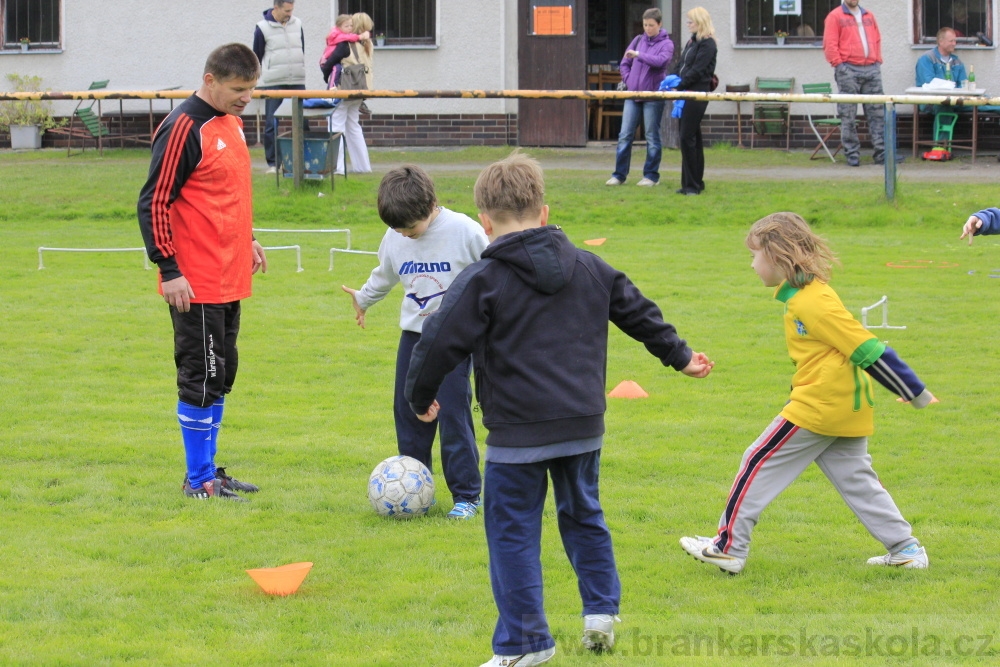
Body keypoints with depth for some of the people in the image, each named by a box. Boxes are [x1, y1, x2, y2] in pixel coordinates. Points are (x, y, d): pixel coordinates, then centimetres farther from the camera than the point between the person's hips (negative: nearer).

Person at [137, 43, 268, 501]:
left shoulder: (230, 123, 12)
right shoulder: (184, 129, -16)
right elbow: (153, 204, -17)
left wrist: (246, 240, 23)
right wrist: (169, 270, -19)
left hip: (229, 276, 9)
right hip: (196, 283, -9)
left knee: (221, 376, 14)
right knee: (201, 378, -4)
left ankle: (208, 471, 23)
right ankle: (199, 482, 2)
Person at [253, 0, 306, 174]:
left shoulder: (297, 24, 7)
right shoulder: (262, 28, -4)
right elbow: (257, 56, 4)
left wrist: (299, 71, 12)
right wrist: (265, 74, 8)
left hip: (297, 82, 3)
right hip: (273, 84, -3)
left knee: (303, 121, 0)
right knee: (272, 124, -2)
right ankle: (272, 163, 3)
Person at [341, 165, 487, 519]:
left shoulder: (465, 232, -14)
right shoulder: (394, 239, 1)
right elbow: (385, 274, 22)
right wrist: (363, 298, 37)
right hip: (413, 334, 5)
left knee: (453, 413, -9)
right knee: (407, 412, 5)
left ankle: (467, 495, 0)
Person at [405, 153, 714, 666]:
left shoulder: (482, 282, -9)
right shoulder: (589, 269, 8)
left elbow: (440, 343, -11)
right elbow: (638, 312, 21)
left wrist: (420, 396, 6)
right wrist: (678, 356, 37)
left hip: (517, 434, -5)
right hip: (584, 425, 5)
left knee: (513, 532, 3)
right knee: (582, 515, 25)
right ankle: (601, 611, 22)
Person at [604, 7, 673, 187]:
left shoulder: (666, 44, -1)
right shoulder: (638, 40, 11)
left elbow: (660, 61, -21)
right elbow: (624, 63, 17)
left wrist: (639, 54, -22)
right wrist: (628, 80, 4)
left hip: (653, 97, -4)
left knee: (652, 137, 2)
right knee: (625, 135, 3)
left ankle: (651, 176, 9)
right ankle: (619, 174, 8)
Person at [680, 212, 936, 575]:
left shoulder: (814, 304, -21)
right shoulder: (799, 294, 10)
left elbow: (869, 350, -18)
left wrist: (915, 392, -14)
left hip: (818, 407, -10)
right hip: (848, 409, 10)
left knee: (759, 464, -1)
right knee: (855, 480, 13)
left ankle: (728, 548, 4)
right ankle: (905, 548, 12)